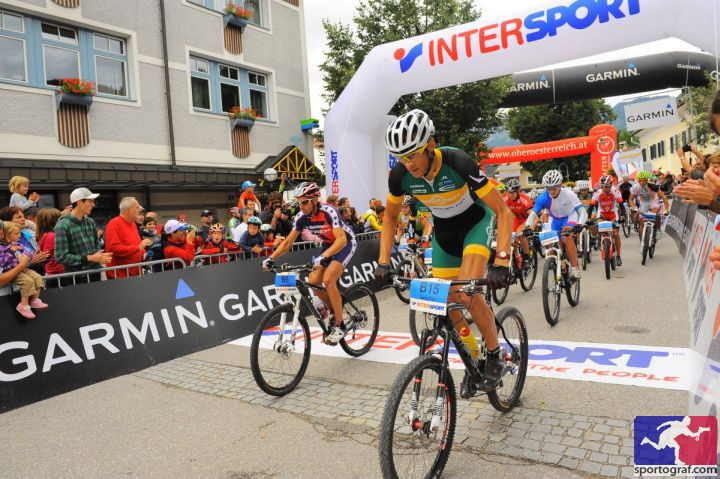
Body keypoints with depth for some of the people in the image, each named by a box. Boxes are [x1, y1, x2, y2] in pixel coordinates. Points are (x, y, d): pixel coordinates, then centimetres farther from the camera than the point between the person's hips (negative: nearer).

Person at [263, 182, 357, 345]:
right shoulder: (301, 217, -13)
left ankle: (339, 325, -11)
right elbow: (288, 242, -5)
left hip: (346, 243, -6)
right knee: (312, 281, -8)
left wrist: (324, 256, -55)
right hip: (329, 244, 6)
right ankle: (332, 309, 18)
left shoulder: (329, 212, -31)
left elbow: (341, 240, -40)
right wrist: (271, 258, -18)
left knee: (328, 280, -24)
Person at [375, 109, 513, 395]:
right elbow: (390, 217, -2)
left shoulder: (459, 163, -33)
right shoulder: (400, 175, -21)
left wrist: (501, 262, -40)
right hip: (444, 231, 4)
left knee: (467, 296, -24)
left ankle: (495, 356, 2)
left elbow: (503, 212, -29)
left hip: (476, 223, -4)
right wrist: (383, 262, -12)